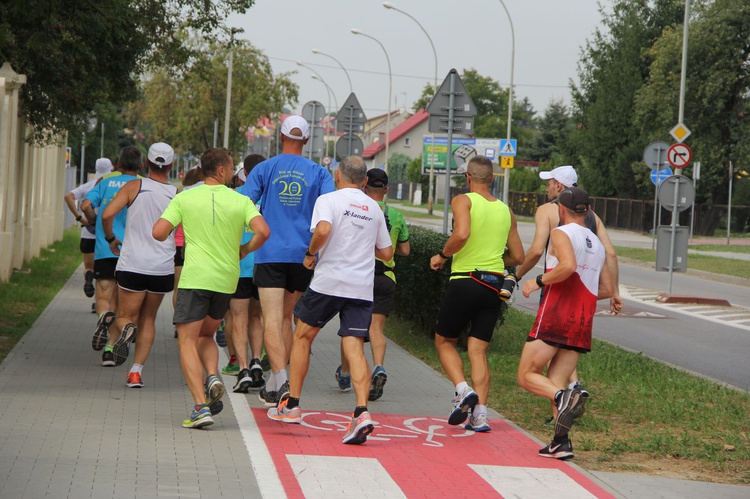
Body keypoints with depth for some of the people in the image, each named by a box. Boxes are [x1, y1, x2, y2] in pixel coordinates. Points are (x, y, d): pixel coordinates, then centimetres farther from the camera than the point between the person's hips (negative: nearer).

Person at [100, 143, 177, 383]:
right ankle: (137, 371, 7)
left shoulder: (134, 186, -3)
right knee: (148, 320, 18)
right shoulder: (177, 195, 1)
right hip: (163, 267, 2)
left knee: (125, 317, 9)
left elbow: (107, 215, -11)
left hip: (132, 265, -2)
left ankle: (127, 329, -27)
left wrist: (111, 239, 6)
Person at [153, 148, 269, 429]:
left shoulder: (185, 198, 1)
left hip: (195, 278, -3)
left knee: (187, 342, -1)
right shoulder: (241, 201, 3)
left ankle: (201, 407, -14)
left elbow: (158, 232, -5)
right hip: (227, 279, 3)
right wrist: (244, 250, 8)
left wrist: (170, 238, 18)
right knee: (205, 335, 23)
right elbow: (263, 231, -11)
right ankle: (212, 378, -5)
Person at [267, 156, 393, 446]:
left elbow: (323, 230, -21)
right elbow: (387, 253, 19)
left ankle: (291, 405, 19)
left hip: (328, 282, -3)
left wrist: (310, 254, -4)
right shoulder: (375, 209, 14)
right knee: (355, 348, -3)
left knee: (302, 337, 15)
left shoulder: (329, 199, -1)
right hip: (362, 288, 3)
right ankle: (362, 412, -23)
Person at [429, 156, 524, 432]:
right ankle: (480, 414, -3)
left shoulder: (463, 201, -4)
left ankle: (463, 390, -9)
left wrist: (442, 255, -7)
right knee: (478, 351, 7)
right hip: (494, 286, 4)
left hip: (464, 282, -4)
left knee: (444, 341, 13)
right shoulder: (506, 210, 12)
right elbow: (518, 257, 14)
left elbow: (461, 234, -23)